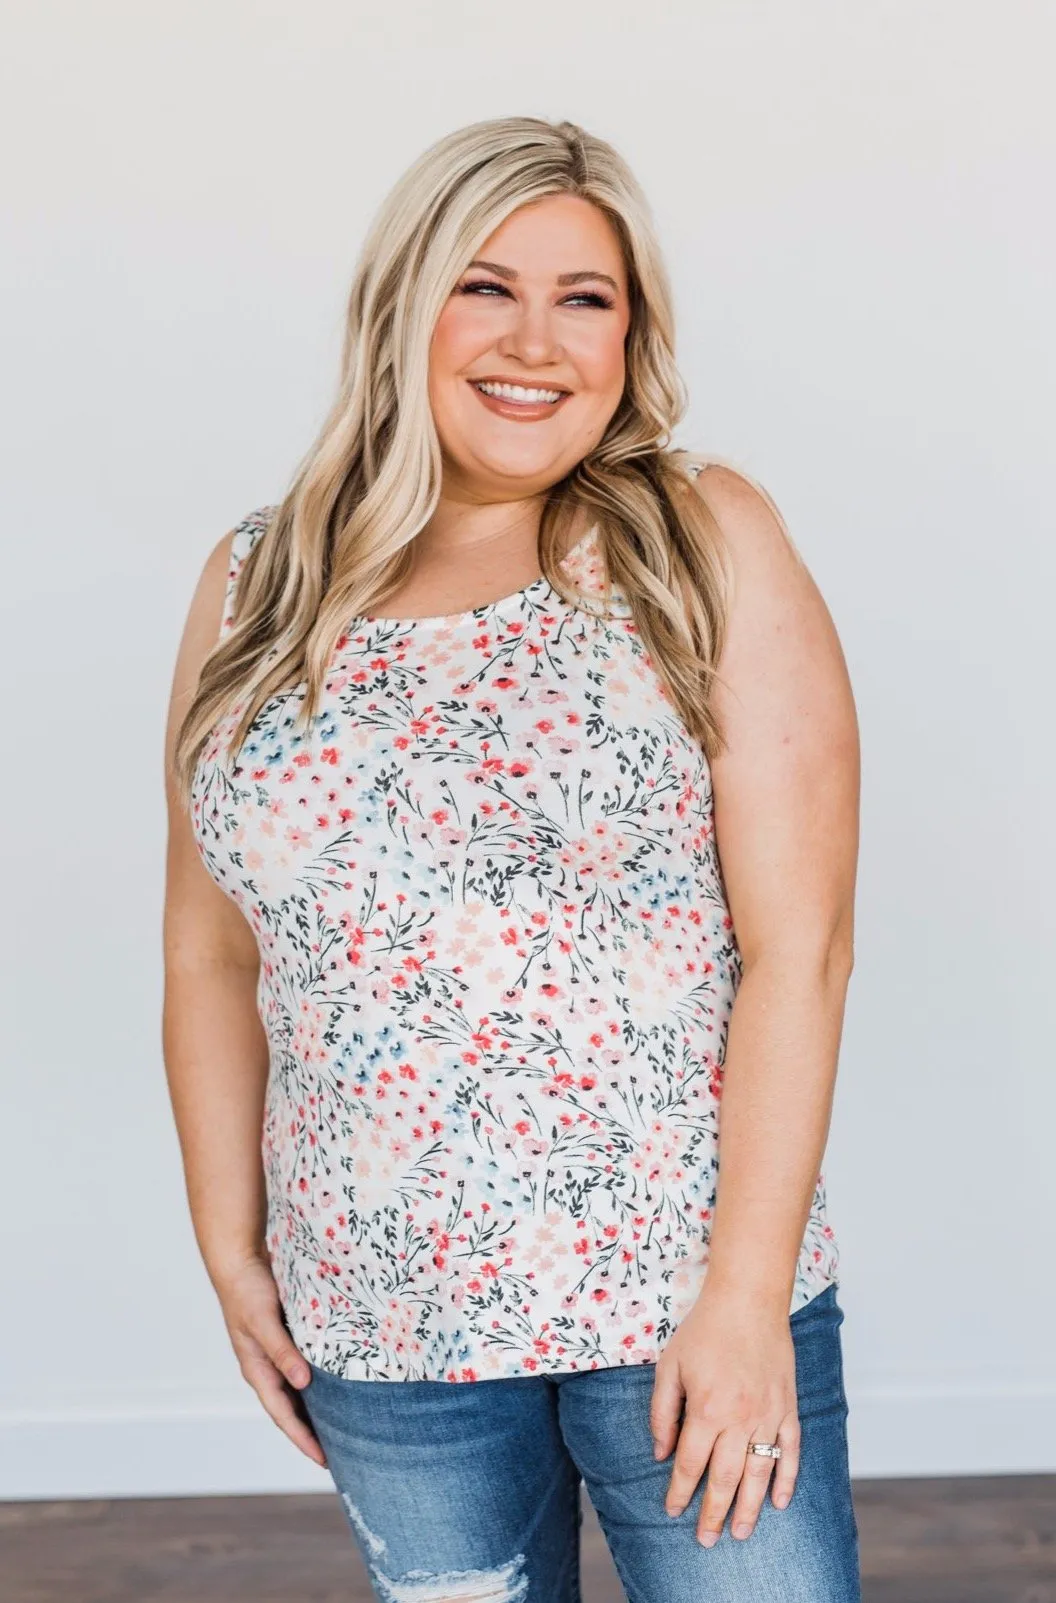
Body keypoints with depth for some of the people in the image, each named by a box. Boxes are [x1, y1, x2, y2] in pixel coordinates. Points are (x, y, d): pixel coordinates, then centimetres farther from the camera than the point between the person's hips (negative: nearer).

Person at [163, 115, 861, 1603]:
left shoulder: (707, 544, -4)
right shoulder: (261, 584, 4)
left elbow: (797, 944, -9)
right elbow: (212, 954, 10)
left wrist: (748, 1292, -13)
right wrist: (232, 1249, 7)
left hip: (686, 1297, -2)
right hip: (379, 1325, 3)